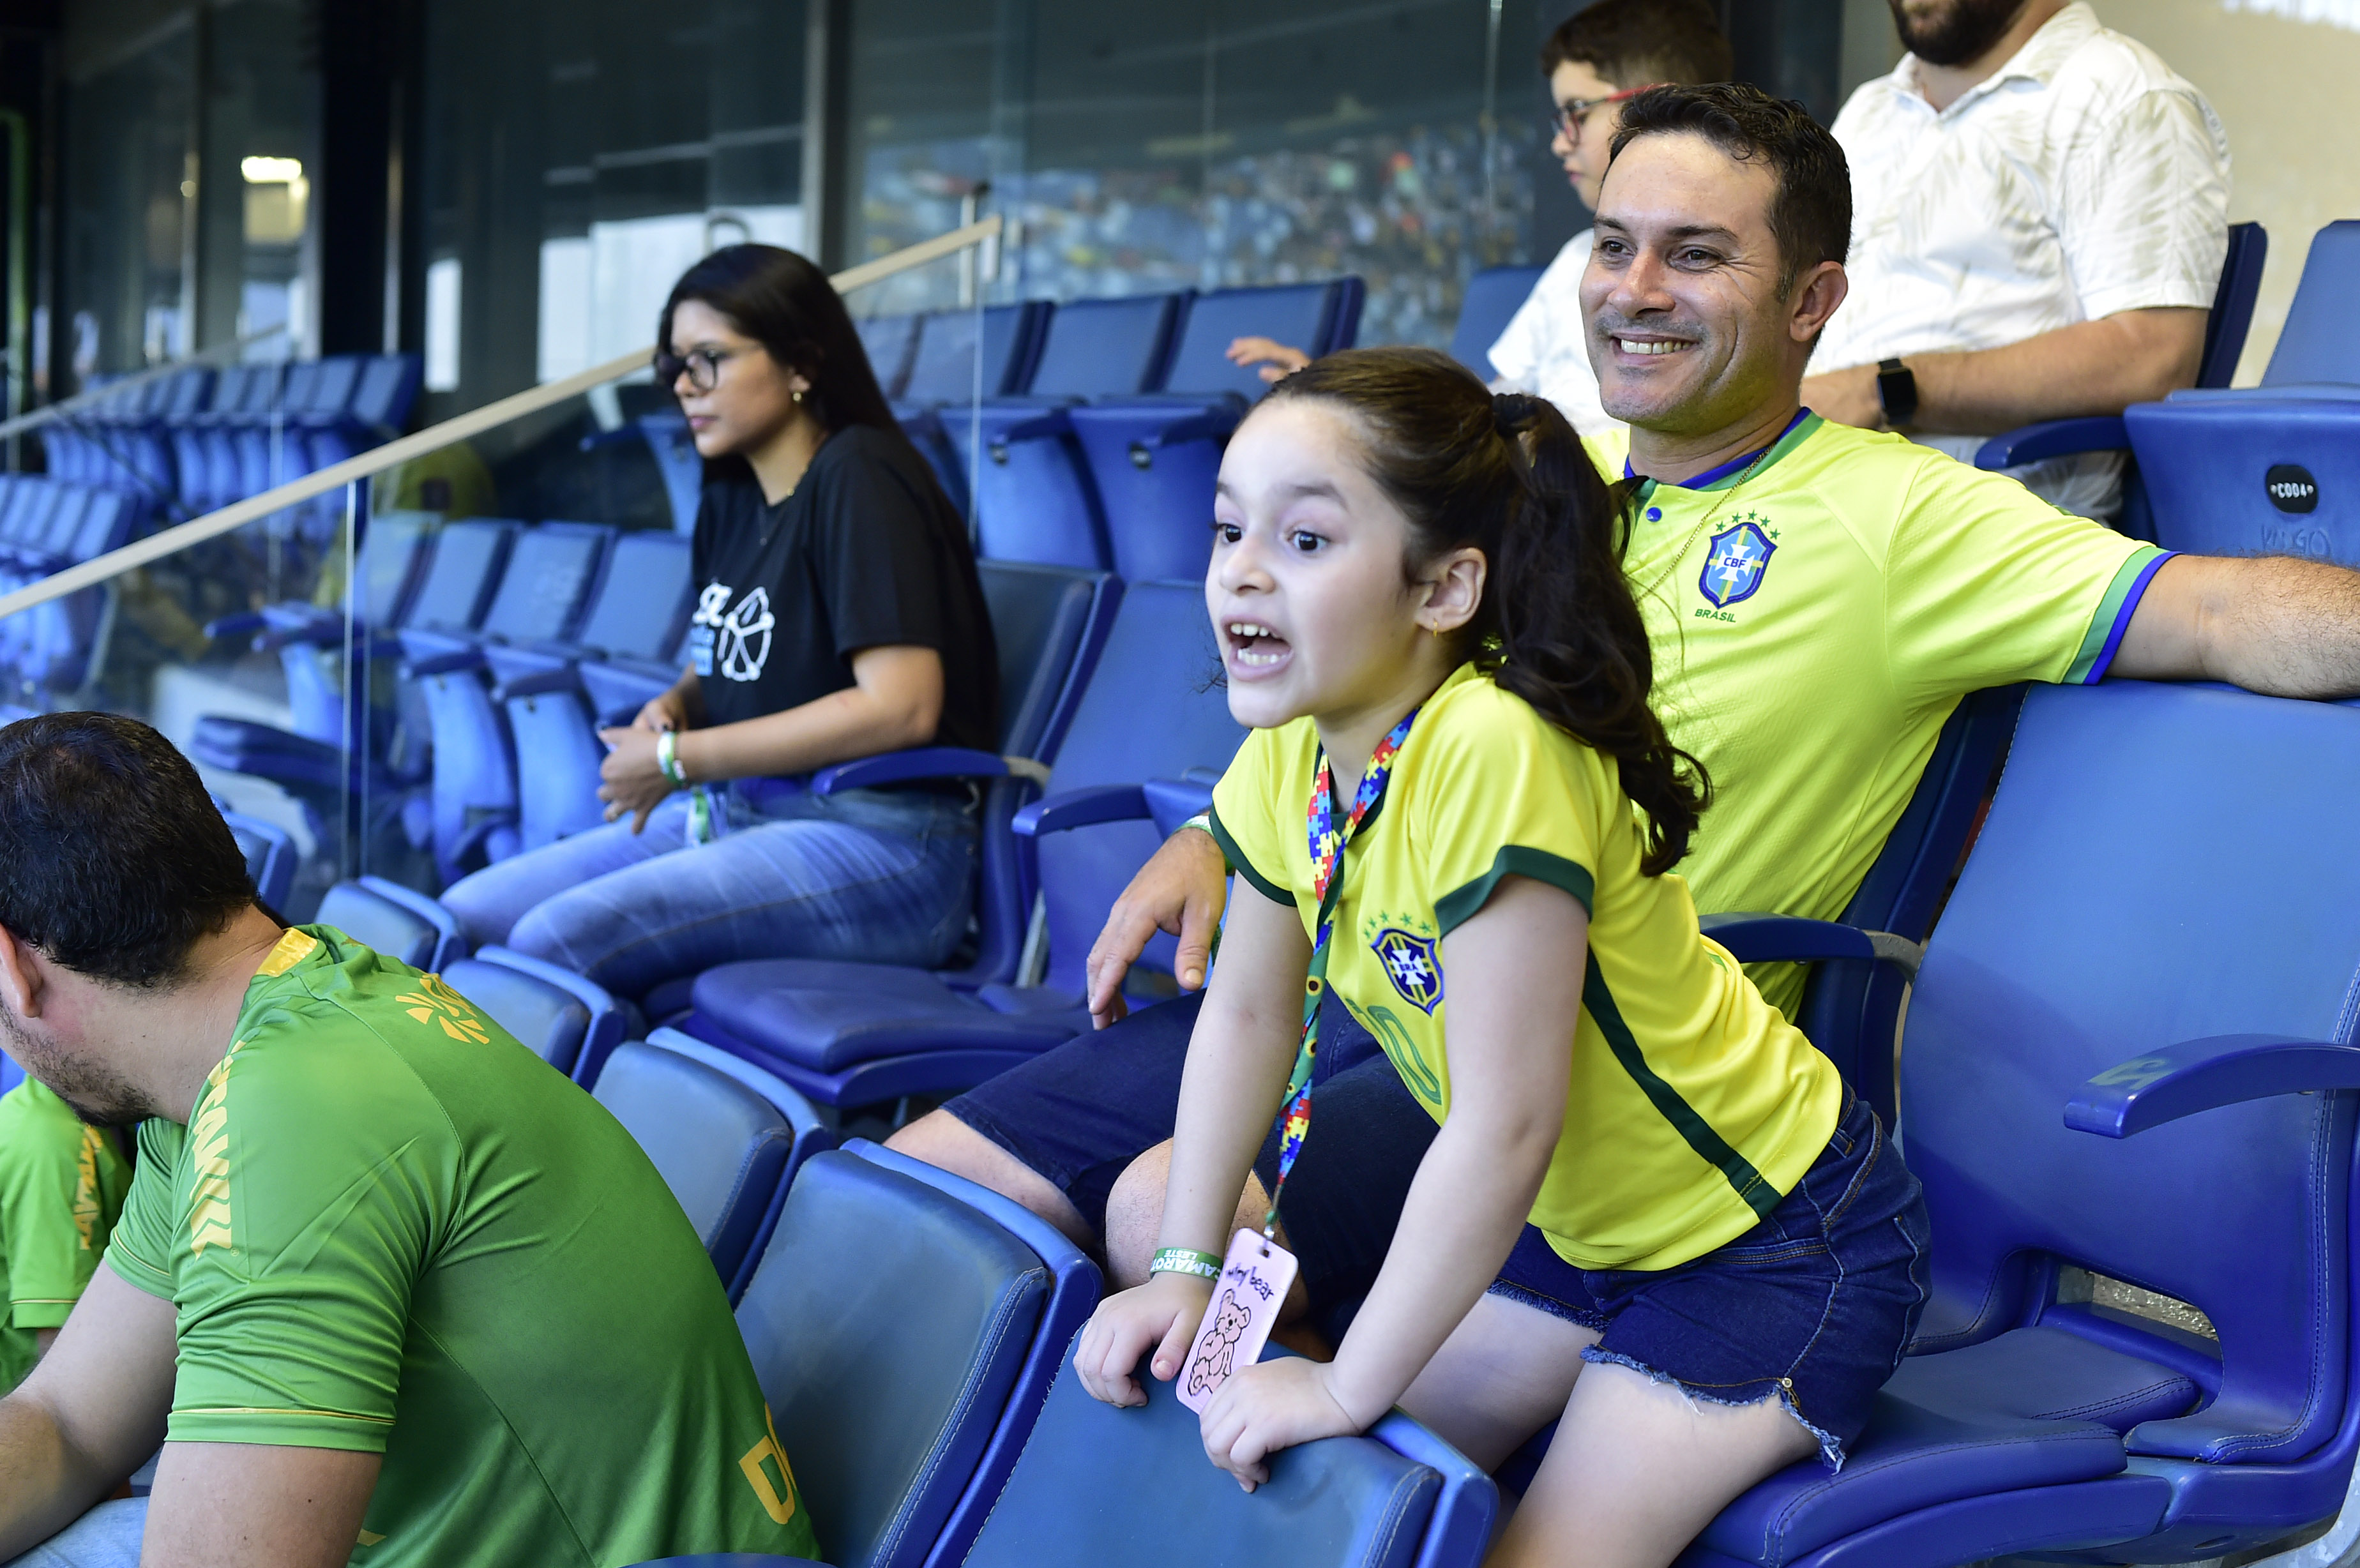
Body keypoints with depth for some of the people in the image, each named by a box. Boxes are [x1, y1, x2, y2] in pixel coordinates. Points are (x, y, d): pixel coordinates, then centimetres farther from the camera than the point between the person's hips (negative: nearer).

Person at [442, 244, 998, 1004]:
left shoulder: (858, 479, -12)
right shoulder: (731, 499, 15)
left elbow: (901, 706, -22)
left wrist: (678, 759, -15)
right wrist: (672, 709, 5)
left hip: (877, 839, -9)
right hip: (732, 813, 9)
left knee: (556, 940, -27)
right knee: (463, 917, -4)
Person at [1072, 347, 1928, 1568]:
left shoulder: (1492, 752, -33)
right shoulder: (1286, 756, -9)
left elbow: (1504, 1128, -30)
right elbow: (1247, 1012, 6)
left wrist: (1348, 1386, -22)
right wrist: (1186, 1268, 2)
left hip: (1774, 1239, -7)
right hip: (1576, 1220, 7)